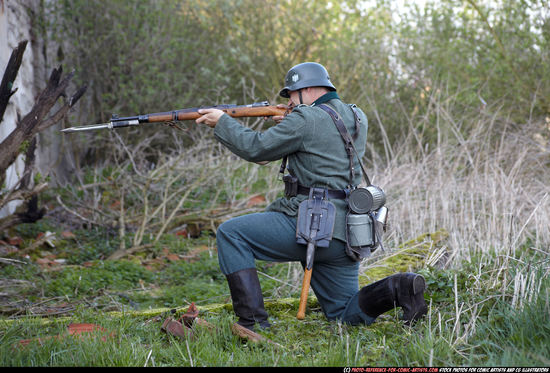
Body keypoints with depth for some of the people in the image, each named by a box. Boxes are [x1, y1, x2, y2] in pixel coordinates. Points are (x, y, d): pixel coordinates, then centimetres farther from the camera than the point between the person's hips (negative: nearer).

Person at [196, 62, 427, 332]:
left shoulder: (305, 119, -9)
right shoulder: (357, 118, 15)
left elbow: (256, 149, -4)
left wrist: (222, 122, 9)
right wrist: (289, 124, 21)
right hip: (345, 234, 8)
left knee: (230, 234, 1)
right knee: (344, 313, 19)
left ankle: (253, 321, -8)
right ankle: (397, 289, -7)